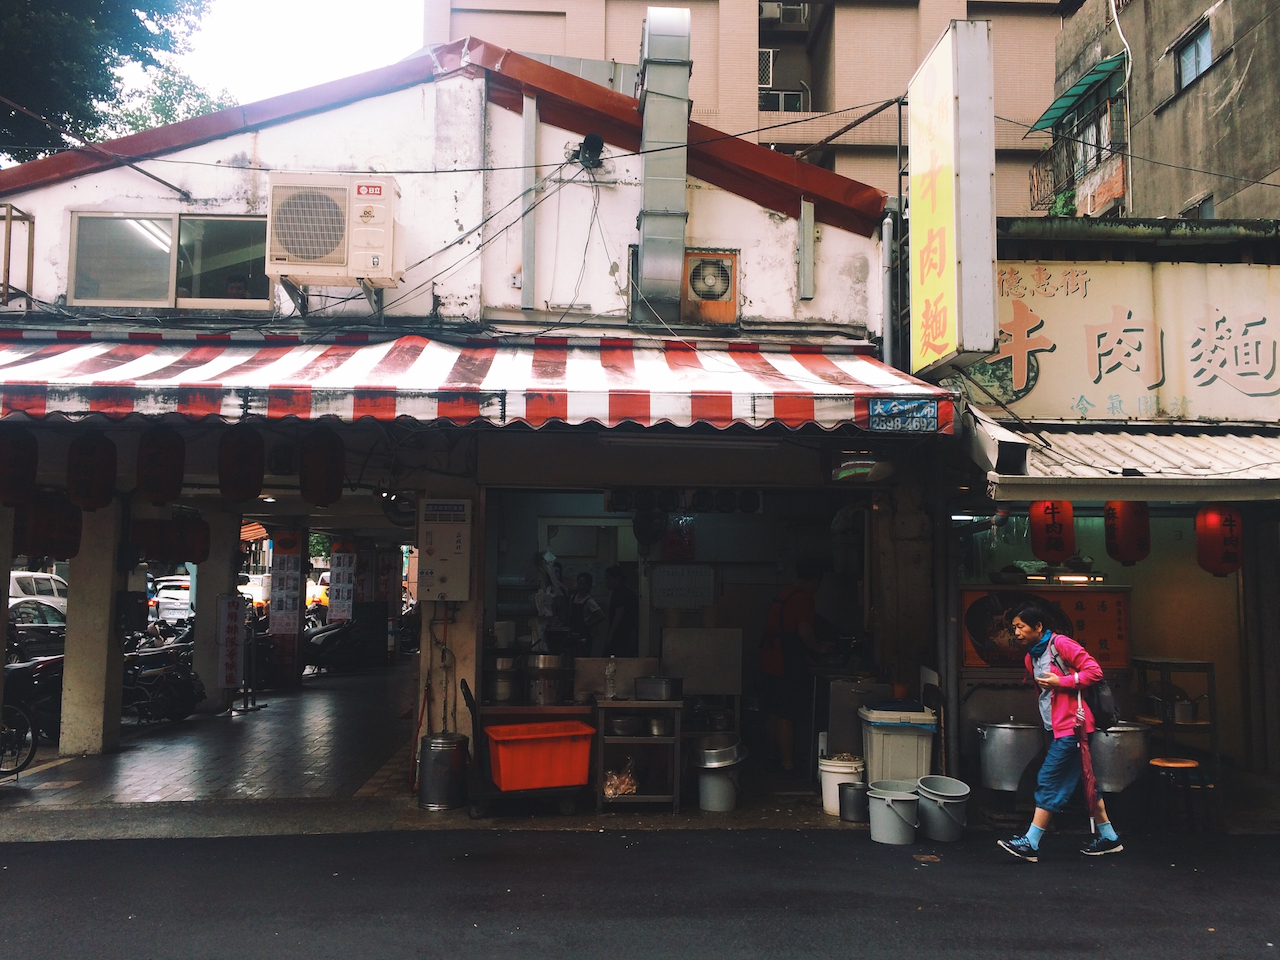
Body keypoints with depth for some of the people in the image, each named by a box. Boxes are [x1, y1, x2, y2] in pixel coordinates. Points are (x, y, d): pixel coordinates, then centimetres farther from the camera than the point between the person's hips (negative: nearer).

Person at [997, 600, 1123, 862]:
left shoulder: (1061, 644, -12)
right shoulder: (1031, 657, 13)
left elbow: (1094, 671, -14)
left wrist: (1061, 682, -19)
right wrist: (1046, 721, 19)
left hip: (1071, 725, -9)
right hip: (1058, 727, 9)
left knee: (1049, 781, -9)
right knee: (1084, 782, 15)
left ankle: (1030, 843, -8)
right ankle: (1108, 837, 25)